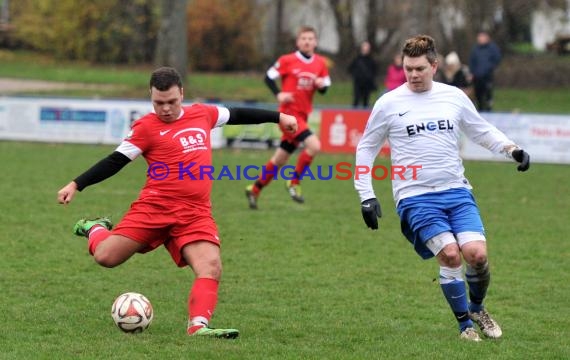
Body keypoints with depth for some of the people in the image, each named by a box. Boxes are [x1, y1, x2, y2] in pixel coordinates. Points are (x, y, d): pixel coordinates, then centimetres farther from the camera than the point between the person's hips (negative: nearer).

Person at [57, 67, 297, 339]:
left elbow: (237, 115, 29)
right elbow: (115, 161, -1)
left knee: (211, 267, -20)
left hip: (196, 213, 3)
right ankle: (96, 229, 25)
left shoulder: (203, 114, 13)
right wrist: (76, 185, -8)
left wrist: (278, 117, 36)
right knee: (106, 257, -9)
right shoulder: (146, 127, -2)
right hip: (155, 207, -3)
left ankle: (198, 325, -26)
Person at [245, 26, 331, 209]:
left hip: (302, 115, 6)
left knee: (280, 158, 12)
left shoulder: (320, 63, 6)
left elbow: (324, 88, 14)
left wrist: (321, 84, -10)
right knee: (314, 145, -23)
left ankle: (255, 190, 27)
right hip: (289, 113, -6)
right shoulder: (288, 60, -7)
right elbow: (268, 77, -2)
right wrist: (279, 94, -17)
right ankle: (294, 182, -6)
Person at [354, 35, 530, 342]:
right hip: (415, 198, -2)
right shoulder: (388, 103, 0)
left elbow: (483, 131, 20)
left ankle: (477, 308, 16)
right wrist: (366, 197, 5)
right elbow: (366, 148, 10)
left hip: (457, 191, 3)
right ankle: (465, 324, -1)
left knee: (476, 253, -15)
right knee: (450, 255, -20)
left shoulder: (454, 97, 7)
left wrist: (512, 150, 2)